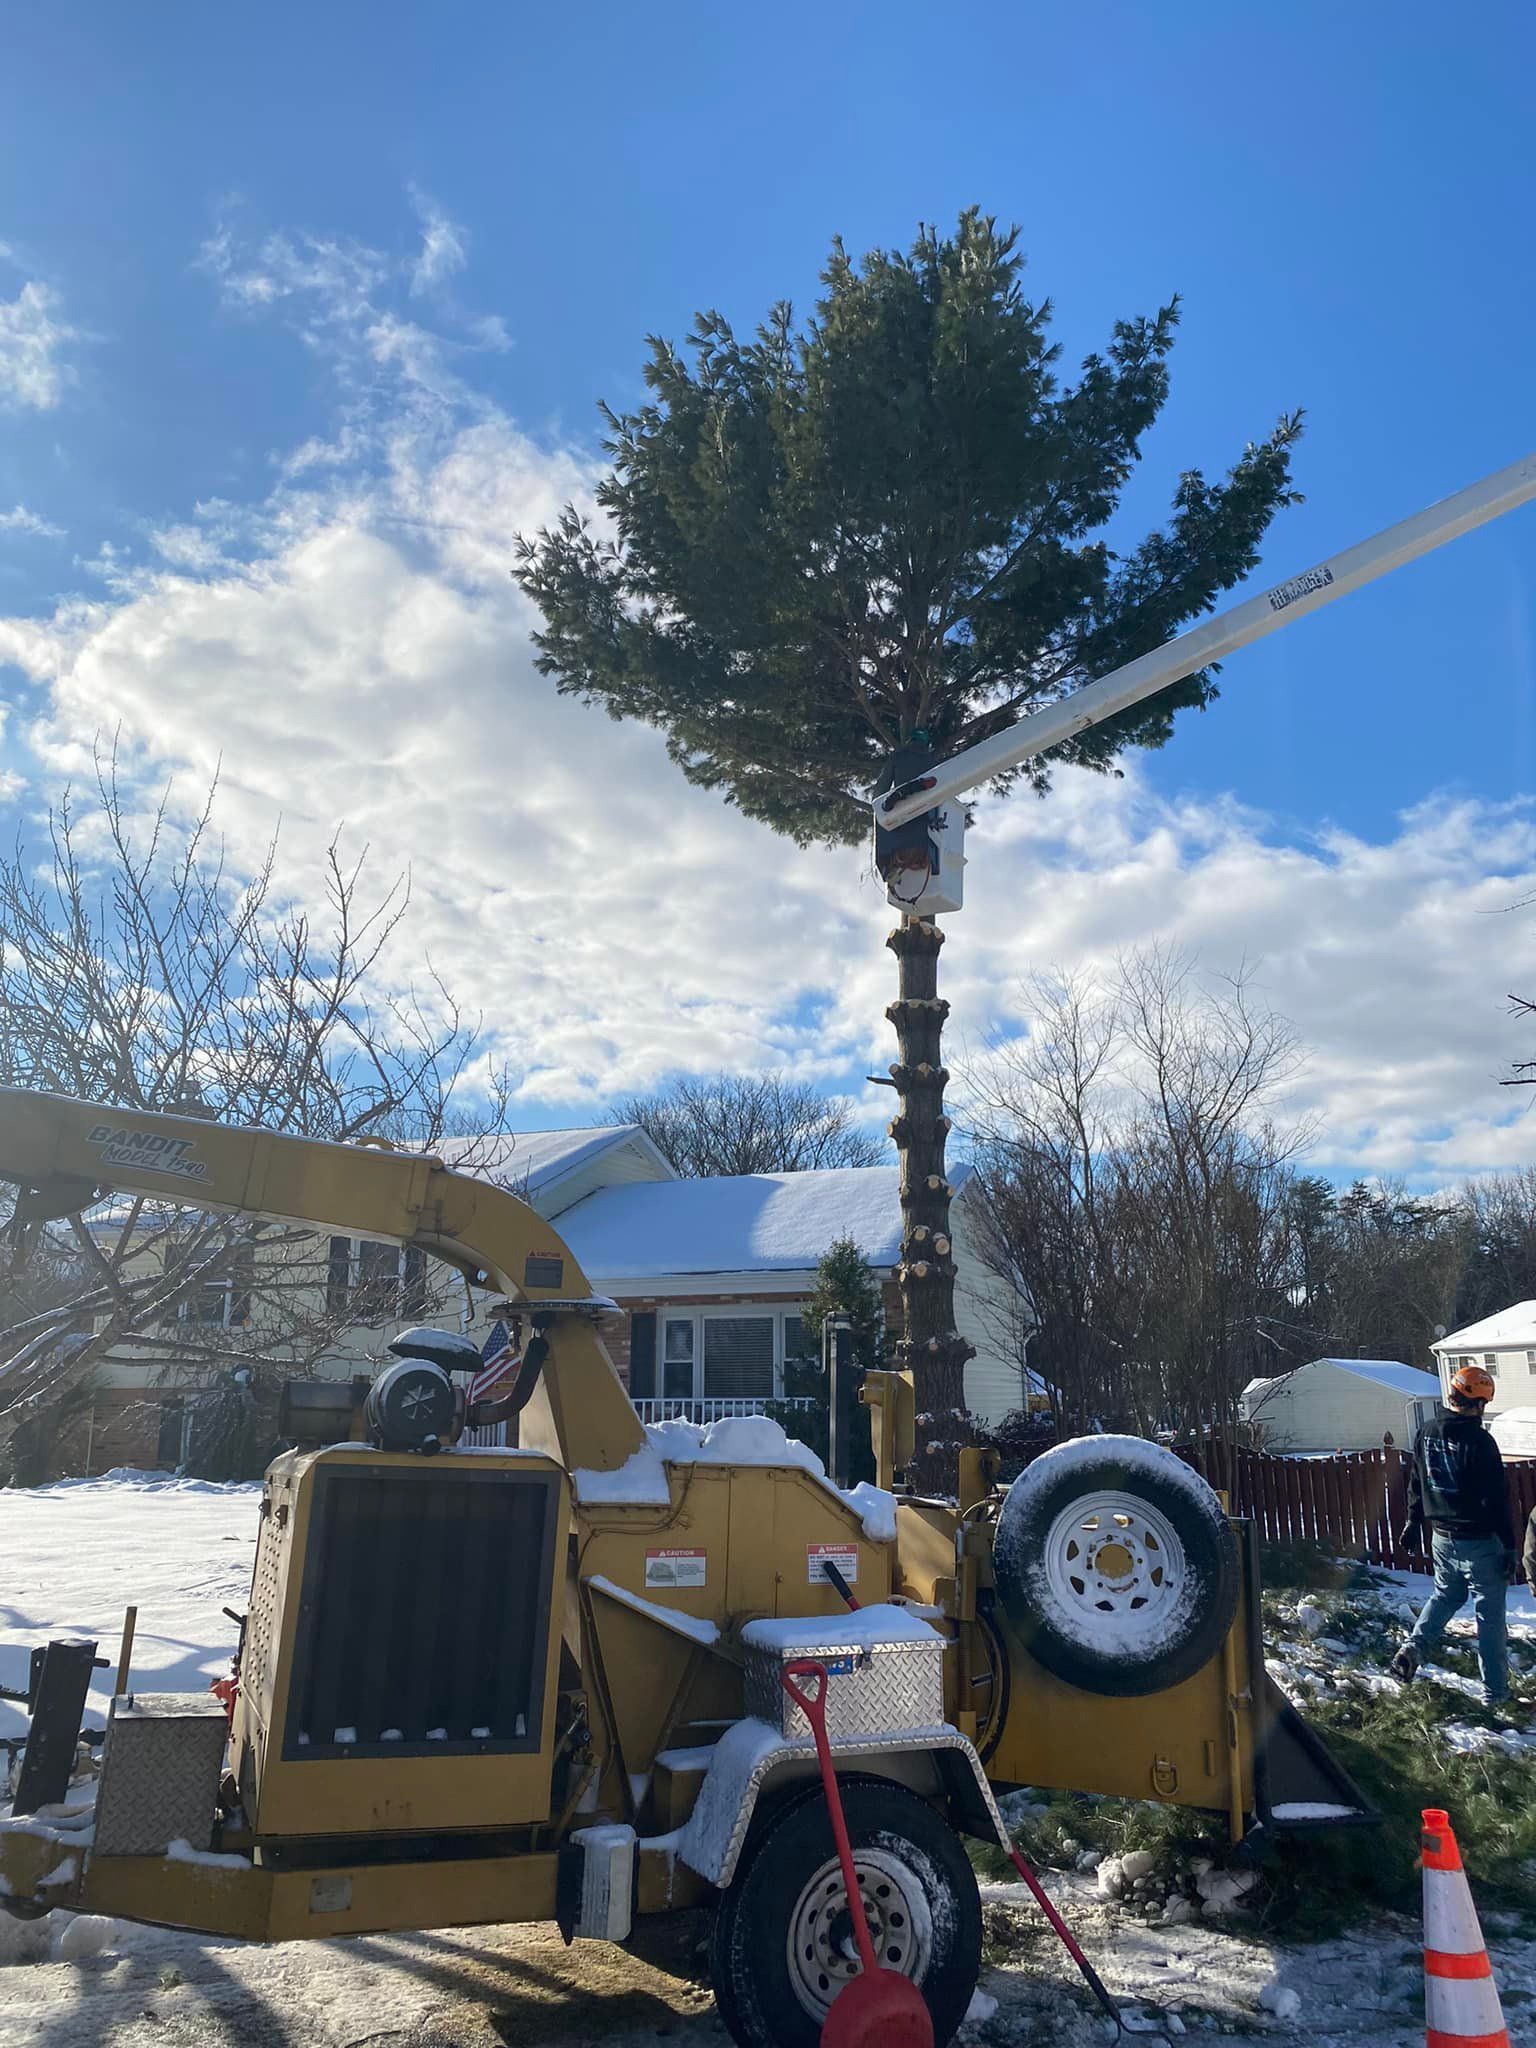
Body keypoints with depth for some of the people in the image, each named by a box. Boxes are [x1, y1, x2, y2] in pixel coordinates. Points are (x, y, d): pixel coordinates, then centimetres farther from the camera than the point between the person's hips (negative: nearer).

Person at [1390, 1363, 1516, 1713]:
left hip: (1441, 1537, 6)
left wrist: (1414, 1523, 23)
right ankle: (1495, 1691, 13)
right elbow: (1497, 1498, -18)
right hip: (1479, 1541, -6)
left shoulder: (1426, 1433, 1)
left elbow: (1416, 1483, 12)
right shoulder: (1479, 1441, -20)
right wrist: (1509, 1546, -11)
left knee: (1445, 1594, 24)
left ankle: (1413, 1648, 8)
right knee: (1490, 1614, 6)